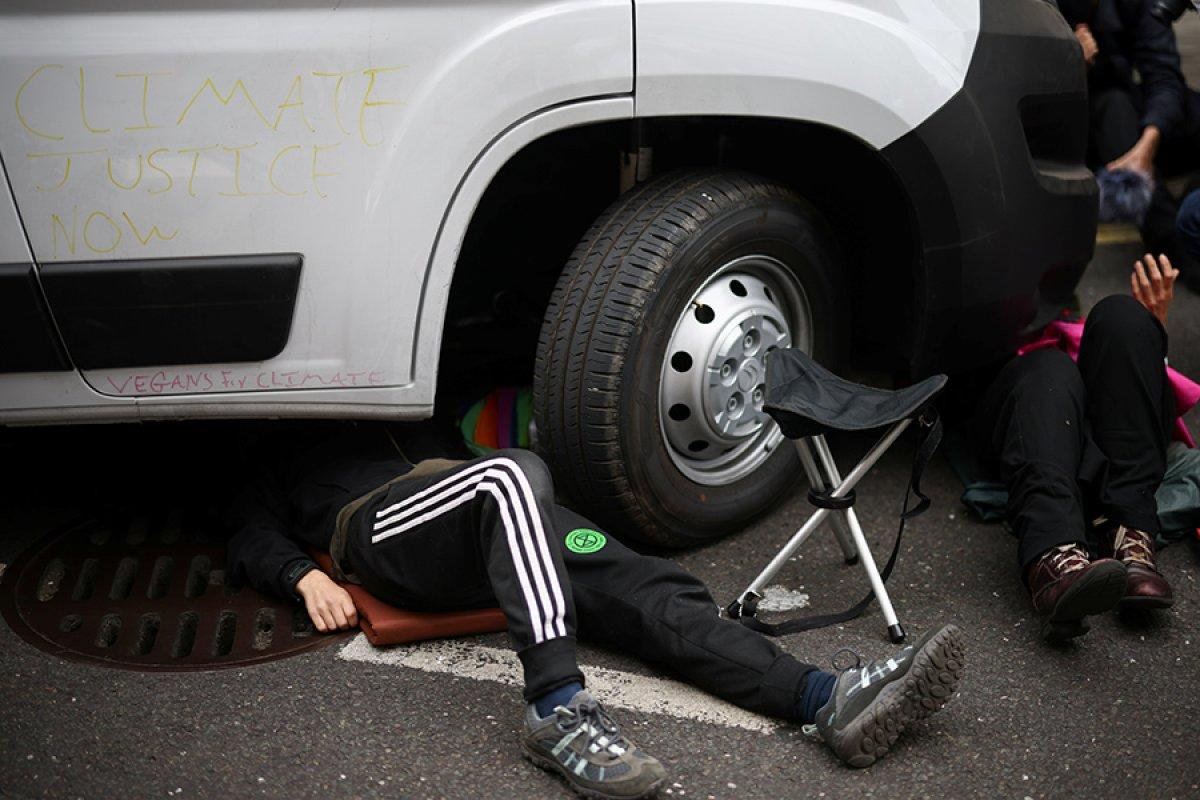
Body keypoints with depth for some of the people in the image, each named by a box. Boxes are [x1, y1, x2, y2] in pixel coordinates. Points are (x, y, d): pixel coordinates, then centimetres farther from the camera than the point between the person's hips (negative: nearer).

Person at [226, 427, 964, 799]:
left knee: (641, 590, -18)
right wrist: (306, 576, -8)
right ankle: (559, 711, -49)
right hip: (381, 526, -5)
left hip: (493, 532, 5)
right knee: (514, 472, -37)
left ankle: (828, 700, -34)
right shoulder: (274, 459, 32)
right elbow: (255, 541, 15)